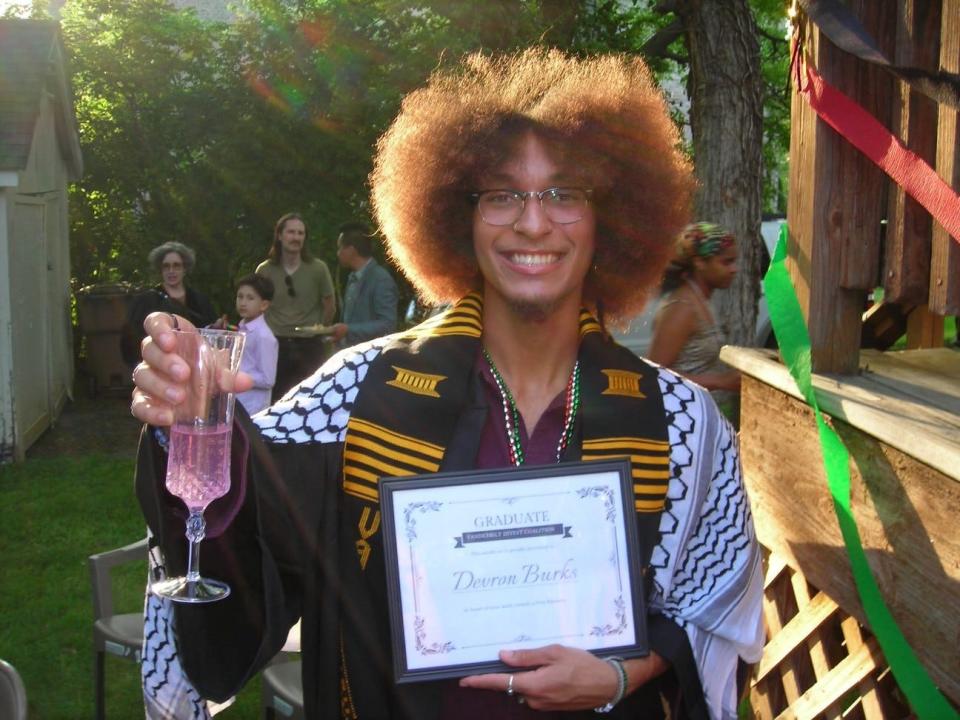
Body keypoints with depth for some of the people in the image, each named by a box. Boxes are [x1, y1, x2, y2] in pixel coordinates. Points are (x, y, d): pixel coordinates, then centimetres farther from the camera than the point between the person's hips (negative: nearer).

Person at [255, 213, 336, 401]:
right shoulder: (265, 270, -1)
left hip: (310, 346, -1)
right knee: (276, 399, 7)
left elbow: (330, 306, 7)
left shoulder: (318, 268, -5)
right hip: (276, 344, 1)